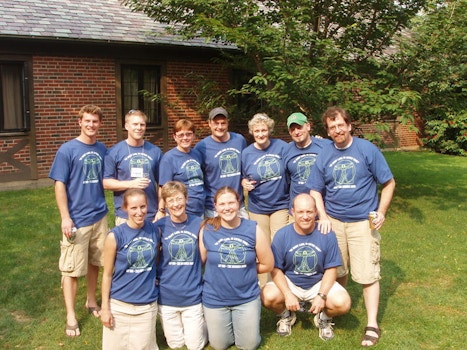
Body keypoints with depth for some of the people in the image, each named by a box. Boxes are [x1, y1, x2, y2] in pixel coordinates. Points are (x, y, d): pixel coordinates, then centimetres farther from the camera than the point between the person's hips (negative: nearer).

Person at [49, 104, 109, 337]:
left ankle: (91, 302, 35)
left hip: (99, 216, 5)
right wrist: (65, 217, -13)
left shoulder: (102, 150, 5)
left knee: (94, 262, 16)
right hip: (77, 220, -4)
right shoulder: (67, 150, -9)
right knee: (71, 268, 3)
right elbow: (60, 185, -9)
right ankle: (70, 316, 15)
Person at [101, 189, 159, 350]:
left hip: (147, 305, 2)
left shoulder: (155, 230, -5)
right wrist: (105, 307, -5)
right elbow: (107, 274, -6)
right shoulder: (115, 236, -14)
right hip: (119, 305, -2)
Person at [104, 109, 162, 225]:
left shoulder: (155, 151, 6)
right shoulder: (114, 152, 0)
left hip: (152, 215, 2)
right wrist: (131, 184, -15)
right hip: (125, 216, -2)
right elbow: (106, 182, -2)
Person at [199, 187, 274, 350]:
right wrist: (228, 270, -8)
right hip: (214, 298, 0)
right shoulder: (207, 229, -12)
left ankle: (241, 324, 40)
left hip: (247, 298, 0)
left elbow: (268, 264, -3)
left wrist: (245, 270, -2)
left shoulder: (253, 229, -11)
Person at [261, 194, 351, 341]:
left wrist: (321, 296, -19)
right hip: (289, 283, 0)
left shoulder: (327, 235, -12)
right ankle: (286, 316, 9)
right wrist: (288, 294, -22)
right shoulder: (282, 235, -12)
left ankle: (324, 318, 12)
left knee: (343, 303, -26)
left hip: (319, 283, 0)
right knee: (268, 297, -29)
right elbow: (276, 269, -9)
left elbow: (331, 269, -7)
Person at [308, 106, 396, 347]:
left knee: (367, 274, -3)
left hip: (363, 221, -3)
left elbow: (389, 183, -1)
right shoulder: (324, 155, 2)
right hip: (333, 221, 3)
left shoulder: (367, 149, -6)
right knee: (337, 271, 15)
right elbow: (315, 191, 7)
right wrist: (323, 216, -6)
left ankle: (372, 325, 7)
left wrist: (381, 212, -9)